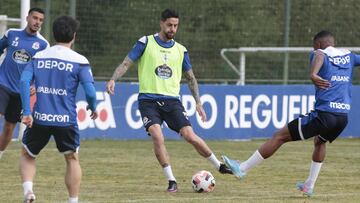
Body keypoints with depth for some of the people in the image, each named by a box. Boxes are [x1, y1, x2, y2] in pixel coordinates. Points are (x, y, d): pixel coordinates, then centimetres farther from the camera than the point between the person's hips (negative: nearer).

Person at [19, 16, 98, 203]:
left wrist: (26, 112, -4)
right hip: (66, 119, -2)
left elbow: (24, 81, -4)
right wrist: (93, 108, 12)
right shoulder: (79, 61, -2)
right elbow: (90, 91, -9)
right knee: (72, 159, 16)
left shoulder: (38, 57, 7)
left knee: (27, 155, 19)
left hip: (40, 118, 2)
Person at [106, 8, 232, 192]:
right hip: (148, 100, -2)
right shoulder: (146, 43, 1)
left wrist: (198, 103, 12)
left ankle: (219, 165, 11)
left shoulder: (180, 50, 11)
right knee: (157, 137, -23)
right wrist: (113, 79, -19)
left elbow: (190, 77, 19)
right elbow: (126, 63, -2)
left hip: (171, 101, 2)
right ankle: (171, 181, -13)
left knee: (190, 136, -10)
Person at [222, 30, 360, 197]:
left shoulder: (320, 54, 0)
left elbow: (319, 56, -25)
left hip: (323, 114, -6)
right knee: (320, 141, 36)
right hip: (343, 117, 6)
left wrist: (313, 74, -44)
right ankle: (309, 186, 32)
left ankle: (242, 169, 6)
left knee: (279, 136, 3)